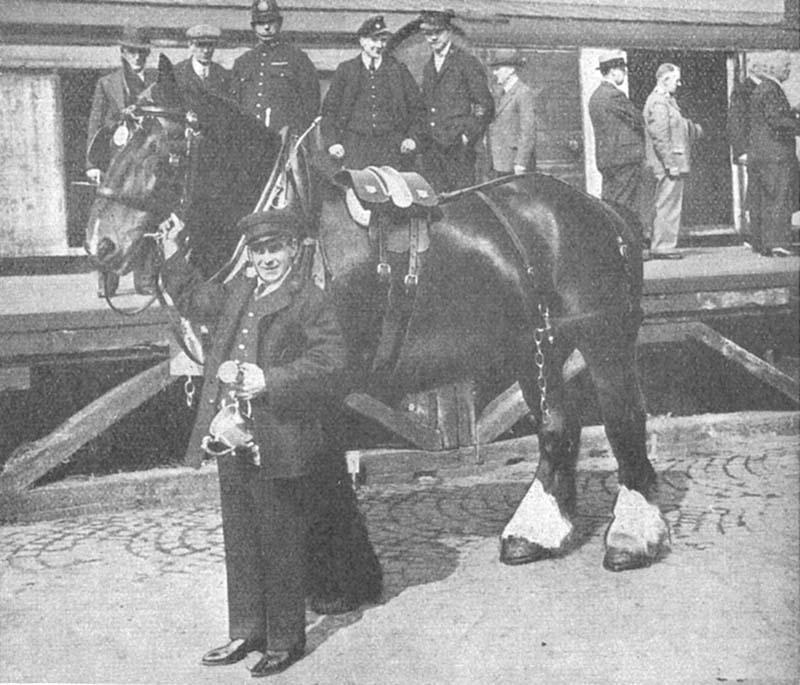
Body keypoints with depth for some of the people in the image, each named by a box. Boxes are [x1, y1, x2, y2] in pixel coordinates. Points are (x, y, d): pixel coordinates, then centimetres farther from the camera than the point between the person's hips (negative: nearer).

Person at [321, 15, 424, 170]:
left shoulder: (399, 70, 11)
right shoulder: (346, 70, 10)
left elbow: (417, 109, 13)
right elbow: (329, 110, 9)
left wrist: (411, 138, -1)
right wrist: (332, 142, -3)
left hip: (392, 148, 1)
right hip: (355, 146, 0)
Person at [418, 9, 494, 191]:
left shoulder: (467, 63, -2)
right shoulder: (428, 67, 18)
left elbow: (486, 106, -5)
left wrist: (468, 136, -12)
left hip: (458, 148, -6)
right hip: (431, 148, 6)